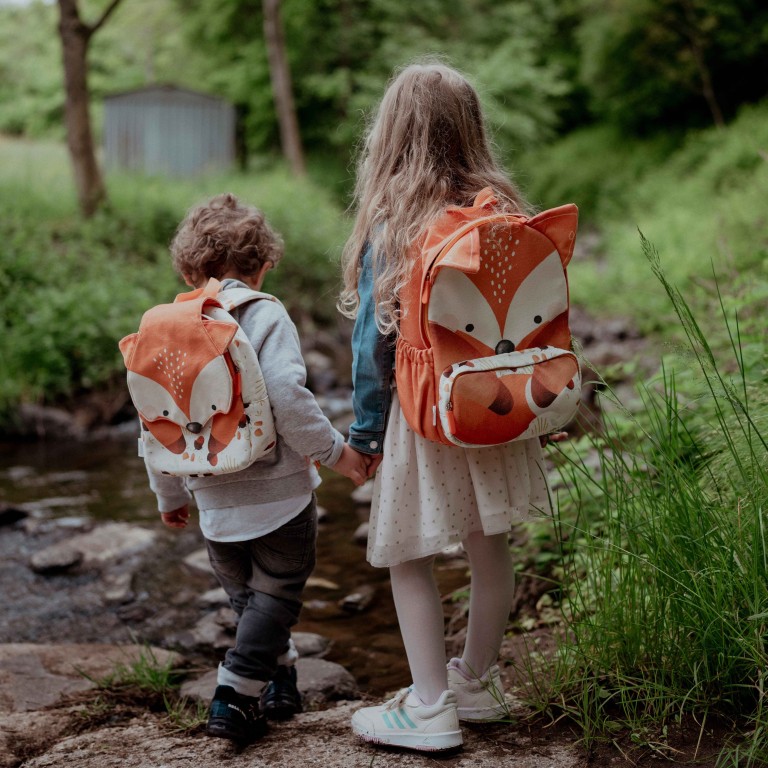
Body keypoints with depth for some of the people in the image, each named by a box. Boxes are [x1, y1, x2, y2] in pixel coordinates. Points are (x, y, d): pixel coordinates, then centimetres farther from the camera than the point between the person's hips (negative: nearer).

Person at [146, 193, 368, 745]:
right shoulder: (265, 315, -10)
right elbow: (287, 397, -22)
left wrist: (171, 495, 19)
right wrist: (335, 451, -10)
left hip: (216, 506, 5)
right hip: (278, 493, -4)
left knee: (247, 595, 21)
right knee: (275, 594, 8)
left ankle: (280, 680, 27)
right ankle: (235, 697, 1)